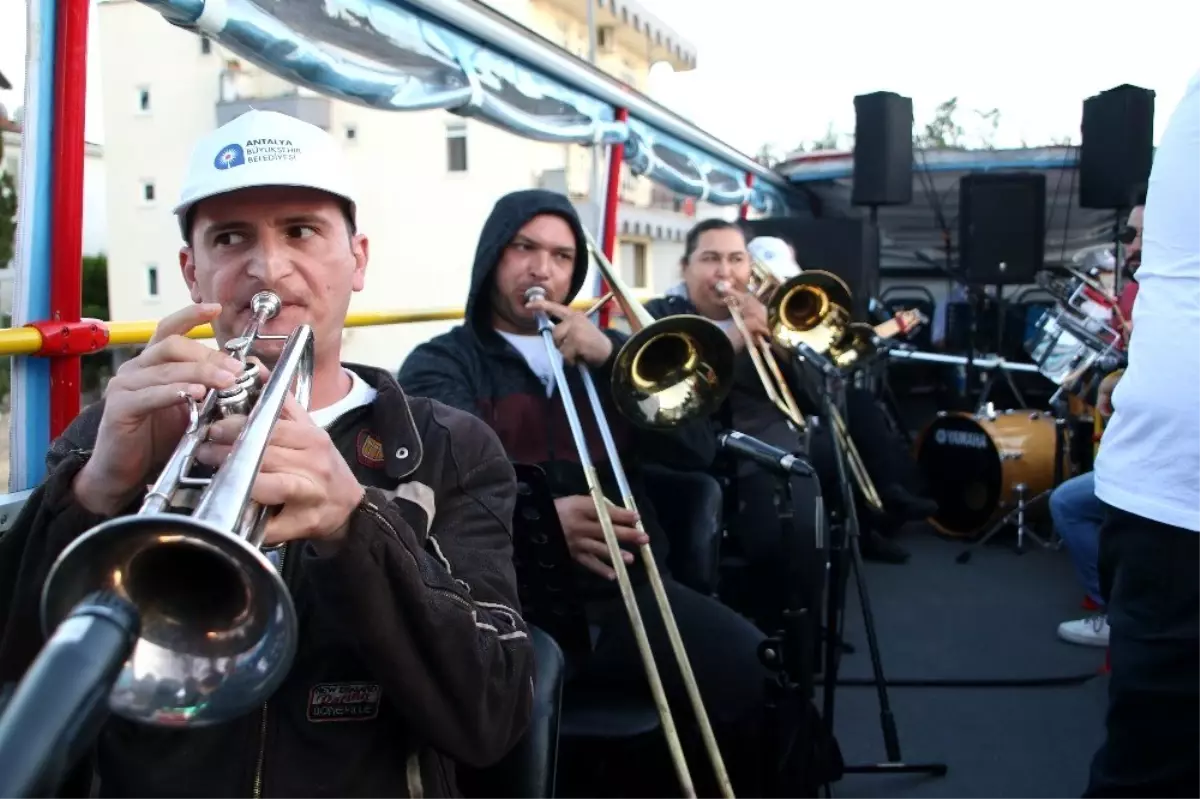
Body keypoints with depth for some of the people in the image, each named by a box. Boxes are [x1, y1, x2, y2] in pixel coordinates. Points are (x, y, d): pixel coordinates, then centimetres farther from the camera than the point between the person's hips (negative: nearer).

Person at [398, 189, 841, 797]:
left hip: (625, 588, 4)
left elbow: (697, 448, 8)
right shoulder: (441, 364, 10)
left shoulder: (602, 354, 22)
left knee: (761, 679, -20)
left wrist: (611, 357, -5)